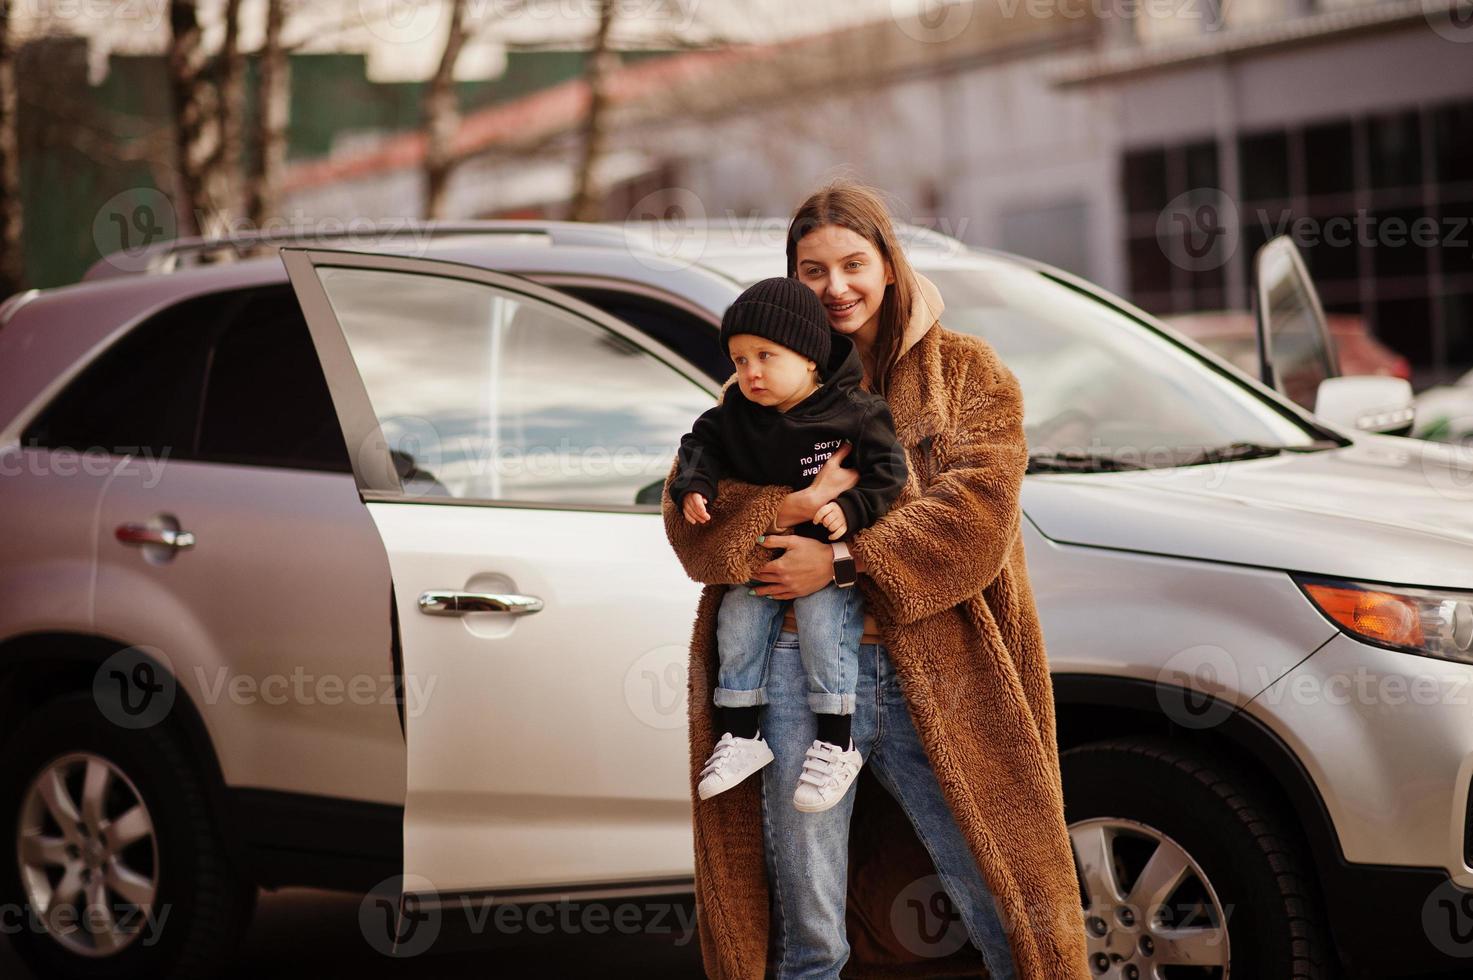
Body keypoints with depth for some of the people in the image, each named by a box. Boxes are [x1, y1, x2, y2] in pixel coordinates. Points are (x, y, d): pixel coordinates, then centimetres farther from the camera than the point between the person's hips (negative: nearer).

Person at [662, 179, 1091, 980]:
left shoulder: (964, 373, 8)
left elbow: (979, 509, -8)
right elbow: (690, 522, 2)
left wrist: (843, 562, -14)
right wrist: (797, 504, -15)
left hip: (934, 684, -1)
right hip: (797, 677, 1)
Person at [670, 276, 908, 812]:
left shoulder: (853, 411, -15)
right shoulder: (736, 413, -1)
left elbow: (887, 469, -14)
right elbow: (703, 442, 8)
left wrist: (850, 509, -28)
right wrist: (694, 486, -11)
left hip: (835, 554, -5)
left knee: (823, 624, -22)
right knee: (737, 620, -6)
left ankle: (835, 745, -12)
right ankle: (740, 736, 6)